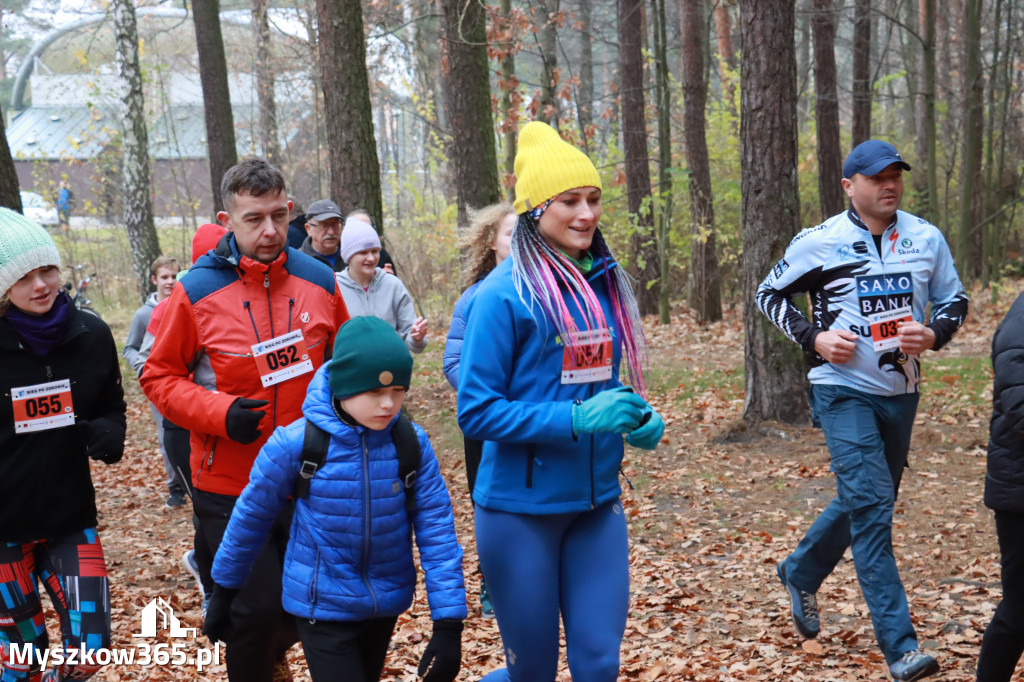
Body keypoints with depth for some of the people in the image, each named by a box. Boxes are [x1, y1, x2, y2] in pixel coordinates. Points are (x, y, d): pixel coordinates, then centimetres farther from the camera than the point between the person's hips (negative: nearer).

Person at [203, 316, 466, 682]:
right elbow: (251, 517, -5)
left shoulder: (412, 443, -12)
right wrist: (222, 593, 5)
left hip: (387, 603, 4)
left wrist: (449, 624, -15)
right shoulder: (295, 443, -18)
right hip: (323, 607, -3)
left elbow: (436, 529, -10)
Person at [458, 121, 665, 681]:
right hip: (521, 508, -5)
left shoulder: (605, 283, 5)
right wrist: (576, 419, -23)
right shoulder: (505, 294, -14)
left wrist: (640, 419, -2)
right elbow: (476, 411, -15)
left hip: (597, 503, 5)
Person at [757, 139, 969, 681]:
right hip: (844, 390, -5)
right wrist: (814, 338, -11)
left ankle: (800, 573, 44)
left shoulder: (926, 239, 2)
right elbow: (769, 294, 4)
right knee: (871, 506, -14)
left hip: (900, 392, 5)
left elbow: (954, 300, 13)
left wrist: (933, 335, -10)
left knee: (866, 502, 17)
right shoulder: (819, 243, -7)